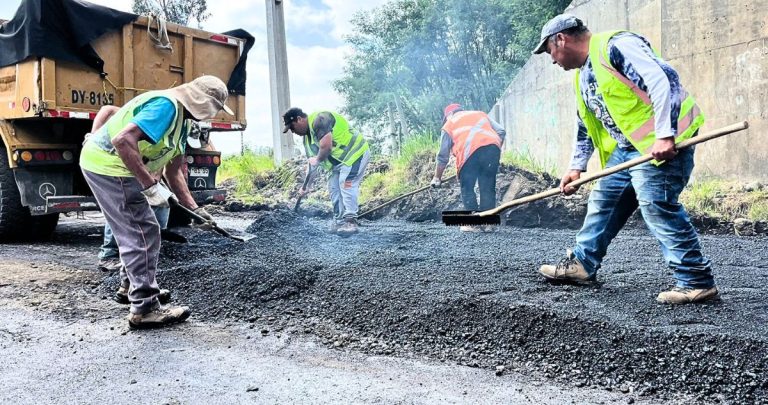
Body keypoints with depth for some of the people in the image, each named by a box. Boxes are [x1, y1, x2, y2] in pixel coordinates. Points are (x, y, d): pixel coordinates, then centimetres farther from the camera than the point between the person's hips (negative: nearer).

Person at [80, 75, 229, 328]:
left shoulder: (182, 120, 12)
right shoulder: (166, 106, -20)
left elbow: (174, 171, 14)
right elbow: (123, 140, -33)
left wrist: (194, 208, 8)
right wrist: (151, 186, -31)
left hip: (107, 164, 11)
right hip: (106, 164, -11)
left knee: (135, 229, 24)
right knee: (143, 233, -9)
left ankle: (133, 286, 41)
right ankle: (145, 308, -3)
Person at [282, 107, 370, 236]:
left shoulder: (318, 119, -20)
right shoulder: (307, 136, 11)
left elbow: (326, 145, -31)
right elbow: (311, 162, 17)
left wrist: (318, 160, -13)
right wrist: (307, 186, 17)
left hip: (356, 152, -10)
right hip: (340, 161, 10)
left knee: (346, 184, -20)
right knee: (334, 187, 6)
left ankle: (351, 222, -19)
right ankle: (339, 221, 11)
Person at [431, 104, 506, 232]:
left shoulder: (449, 124, 24)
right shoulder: (481, 114, 33)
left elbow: (443, 156, 21)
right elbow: (501, 131, 20)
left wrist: (437, 177, 29)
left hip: (470, 152, -3)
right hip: (492, 147, 3)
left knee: (467, 189, 8)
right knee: (488, 188, 10)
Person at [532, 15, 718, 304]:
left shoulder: (614, 45, -13)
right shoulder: (582, 76, 18)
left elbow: (663, 79, -23)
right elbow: (586, 126, 26)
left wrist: (664, 135, -29)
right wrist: (577, 167, 22)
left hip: (662, 142, -10)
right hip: (626, 148, 10)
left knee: (656, 204, -15)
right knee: (603, 201, 13)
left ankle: (697, 282, -6)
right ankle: (582, 264, 26)